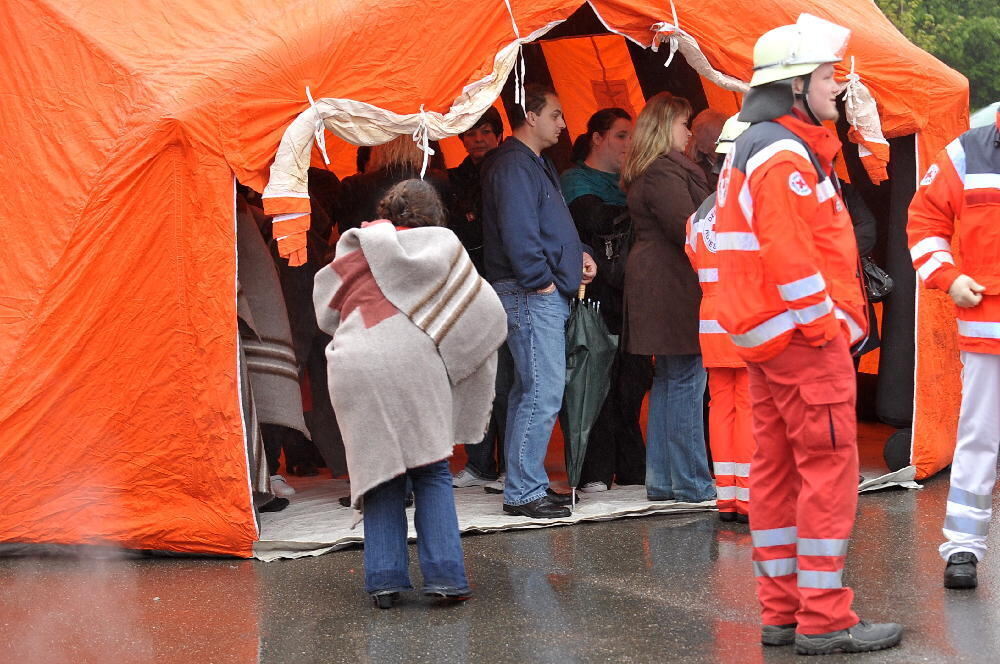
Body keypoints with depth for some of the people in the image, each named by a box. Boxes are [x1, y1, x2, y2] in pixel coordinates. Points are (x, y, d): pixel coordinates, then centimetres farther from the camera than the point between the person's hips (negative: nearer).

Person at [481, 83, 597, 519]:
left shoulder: (536, 165, 21)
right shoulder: (513, 165, -12)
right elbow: (517, 231, -21)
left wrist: (578, 254, 12)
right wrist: (541, 281, -18)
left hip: (546, 295, 11)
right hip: (531, 293, -11)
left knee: (530, 392, 14)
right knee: (543, 393, -13)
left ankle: (526, 485, 19)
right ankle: (524, 492, -11)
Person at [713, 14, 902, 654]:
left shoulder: (752, 147, 18)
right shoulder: (785, 155, -16)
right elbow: (790, 257, -23)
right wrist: (831, 325, -15)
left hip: (768, 337, 11)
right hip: (804, 337, -11)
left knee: (778, 469, 11)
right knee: (829, 465, -8)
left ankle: (782, 611, 16)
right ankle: (824, 619, -8)